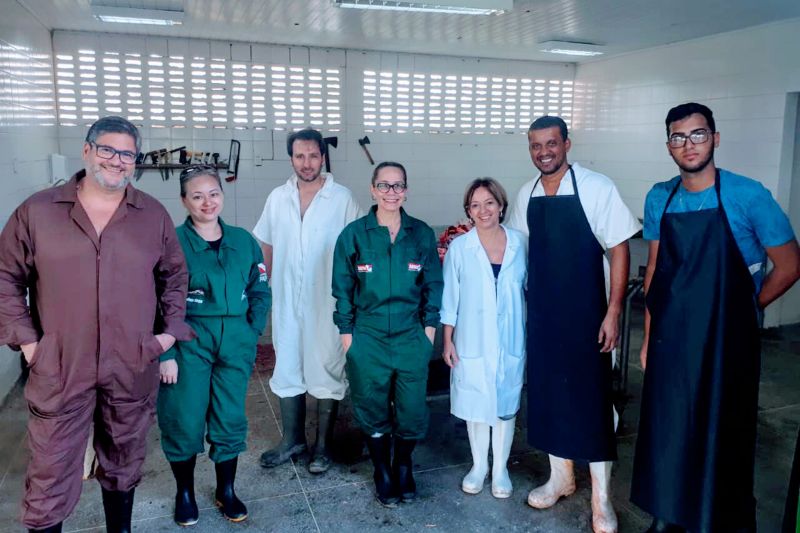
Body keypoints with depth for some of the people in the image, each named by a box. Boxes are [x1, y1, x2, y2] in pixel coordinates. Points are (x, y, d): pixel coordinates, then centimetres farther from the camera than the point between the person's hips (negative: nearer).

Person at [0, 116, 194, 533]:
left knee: (123, 464, 18)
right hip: (60, 369, -1)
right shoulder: (37, 211, -1)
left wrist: (172, 330, 3)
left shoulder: (154, 215, 3)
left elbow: (175, 276, 12)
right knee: (50, 474, 6)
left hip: (133, 369, 2)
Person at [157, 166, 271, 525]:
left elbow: (260, 292, 9)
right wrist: (165, 353, -11)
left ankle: (226, 491, 31)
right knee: (184, 422, 5)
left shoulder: (243, 241, 5)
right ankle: (184, 493, 29)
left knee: (231, 421, 11)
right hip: (188, 344, -3)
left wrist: (251, 335, 1)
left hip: (235, 344, 3)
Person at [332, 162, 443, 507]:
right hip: (367, 339, -1)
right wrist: (346, 333, -2)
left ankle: (403, 466, 35)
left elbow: (433, 284, 5)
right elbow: (343, 288, -1)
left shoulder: (421, 234, 0)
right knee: (373, 410, 12)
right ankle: (382, 472, 34)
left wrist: (430, 326, 1)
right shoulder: (354, 234, -4)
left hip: (411, 338, 1)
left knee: (412, 410, 8)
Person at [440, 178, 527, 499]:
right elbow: (449, 297, -2)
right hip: (472, 342, -1)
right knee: (476, 405, 11)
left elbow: (530, 288, 5)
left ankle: (500, 468, 30)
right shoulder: (459, 248, -6)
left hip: (510, 341, 1)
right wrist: (448, 341, -2)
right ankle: (479, 465, 32)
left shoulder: (520, 244, -2)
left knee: (506, 404, 12)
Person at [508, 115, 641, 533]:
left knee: (591, 399, 2)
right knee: (548, 394, 13)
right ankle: (561, 478, 33)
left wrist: (613, 312, -14)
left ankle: (600, 498, 19)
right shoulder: (526, 194, 4)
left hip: (585, 313, -5)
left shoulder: (596, 188, -11)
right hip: (540, 314, 5)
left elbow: (619, 250, -11)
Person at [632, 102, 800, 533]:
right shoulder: (658, 199, 3)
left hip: (726, 340, -4)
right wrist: (648, 335, 9)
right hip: (670, 338, 4)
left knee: (724, 434, 7)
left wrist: (742, 309, 5)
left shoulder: (747, 195, -11)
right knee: (666, 429, 13)